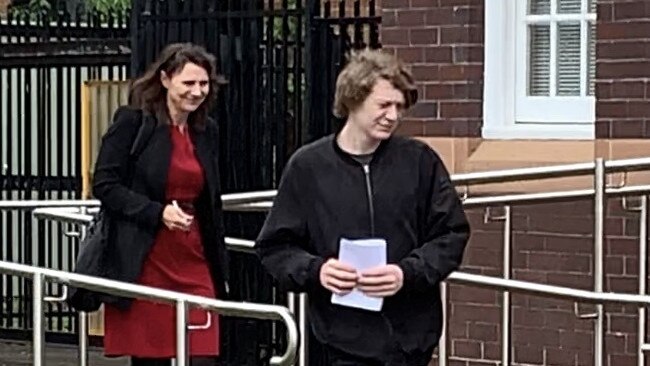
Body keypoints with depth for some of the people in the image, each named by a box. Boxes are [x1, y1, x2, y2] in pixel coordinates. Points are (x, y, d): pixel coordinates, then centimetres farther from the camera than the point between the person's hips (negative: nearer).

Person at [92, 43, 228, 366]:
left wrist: (220, 267, 19)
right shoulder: (132, 121, -4)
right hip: (144, 263, -4)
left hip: (195, 264, 4)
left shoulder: (207, 131, 13)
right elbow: (104, 184, -8)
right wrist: (157, 212, -19)